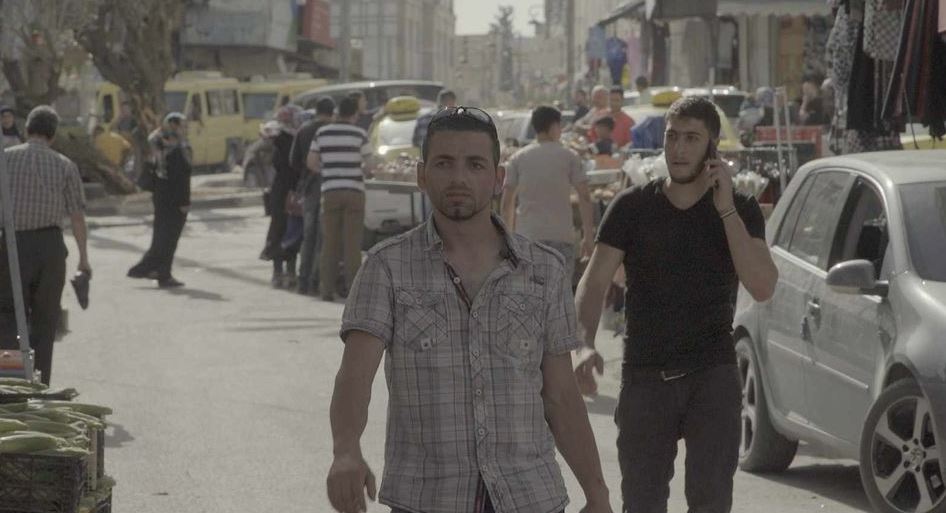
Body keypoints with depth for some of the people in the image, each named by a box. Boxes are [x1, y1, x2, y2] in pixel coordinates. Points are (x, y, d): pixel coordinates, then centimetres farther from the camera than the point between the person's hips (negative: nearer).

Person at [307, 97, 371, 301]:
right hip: (354, 190, -2)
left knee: (329, 243, 6)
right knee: (352, 243, 1)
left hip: (330, 190, 2)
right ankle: (352, 288, -1)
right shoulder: (360, 134, -4)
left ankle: (327, 289, 3)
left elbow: (311, 163, 5)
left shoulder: (322, 133, 4)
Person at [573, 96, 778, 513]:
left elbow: (762, 287, -11)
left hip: (712, 374, -1)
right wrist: (585, 345, -21)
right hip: (645, 378, 1)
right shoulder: (633, 207, 3)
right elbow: (594, 283, -2)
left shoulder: (740, 209, 4)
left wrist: (726, 210, -15)